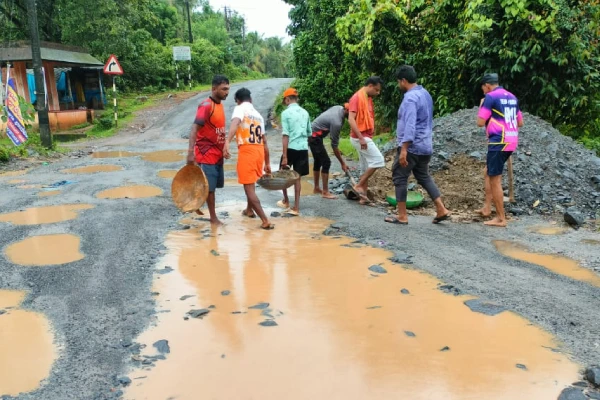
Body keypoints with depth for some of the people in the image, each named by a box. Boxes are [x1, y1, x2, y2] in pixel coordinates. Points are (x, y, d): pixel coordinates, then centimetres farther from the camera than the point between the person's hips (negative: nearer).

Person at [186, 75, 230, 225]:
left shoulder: (219, 105, 9)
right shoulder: (206, 106, -17)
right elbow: (194, 128, -25)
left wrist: (224, 148, 20)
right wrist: (190, 152, -34)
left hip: (218, 153, 9)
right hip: (207, 153, -8)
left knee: (215, 184, 14)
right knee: (210, 186, 0)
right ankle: (213, 217, 11)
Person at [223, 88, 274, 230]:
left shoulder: (240, 108, 0)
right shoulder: (258, 115, 20)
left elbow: (235, 123, -24)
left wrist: (227, 142, -39)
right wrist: (267, 163, 27)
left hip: (247, 151, -7)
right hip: (259, 151, 7)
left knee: (249, 188, -1)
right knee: (251, 182, 29)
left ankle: (265, 221, -6)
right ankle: (249, 210, 46)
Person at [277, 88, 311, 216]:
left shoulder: (286, 113, -8)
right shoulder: (305, 112, 9)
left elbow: (286, 135, -13)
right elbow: (309, 133, 16)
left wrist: (284, 156, -14)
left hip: (291, 148, -4)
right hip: (303, 148, 4)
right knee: (297, 177, 8)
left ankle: (286, 201, 28)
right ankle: (296, 207, 6)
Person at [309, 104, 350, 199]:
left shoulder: (339, 108, -1)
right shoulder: (336, 122, -27)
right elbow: (334, 145, -21)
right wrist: (342, 163, -15)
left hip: (313, 135, 10)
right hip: (314, 137, -10)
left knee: (318, 161, 16)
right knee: (326, 162, -9)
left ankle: (316, 188, 24)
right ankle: (325, 192, -6)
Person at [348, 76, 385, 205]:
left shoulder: (368, 99, 15)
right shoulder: (357, 98, -14)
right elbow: (351, 119, -22)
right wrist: (361, 138, -26)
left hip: (366, 137, 9)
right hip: (360, 138, -9)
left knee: (366, 168, 9)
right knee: (378, 160, -12)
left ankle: (364, 196, 13)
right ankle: (359, 186, -5)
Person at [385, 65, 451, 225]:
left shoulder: (410, 98, -18)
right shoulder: (425, 94, 12)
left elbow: (410, 125, -26)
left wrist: (403, 150, -29)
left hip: (411, 146, -9)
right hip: (425, 146, 9)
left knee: (400, 178, 2)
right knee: (424, 177, 17)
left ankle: (402, 216, 5)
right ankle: (441, 210, 12)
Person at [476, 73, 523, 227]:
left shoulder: (491, 97, -9)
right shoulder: (512, 97, 16)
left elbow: (480, 122, -11)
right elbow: (520, 123, 20)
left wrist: (481, 106, 4)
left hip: (499, 142, -9)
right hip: (511, 141, 9)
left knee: (495, 179, -3)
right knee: (489, 172, 22)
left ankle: (501, 218, 0)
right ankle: (487, 208, 25)